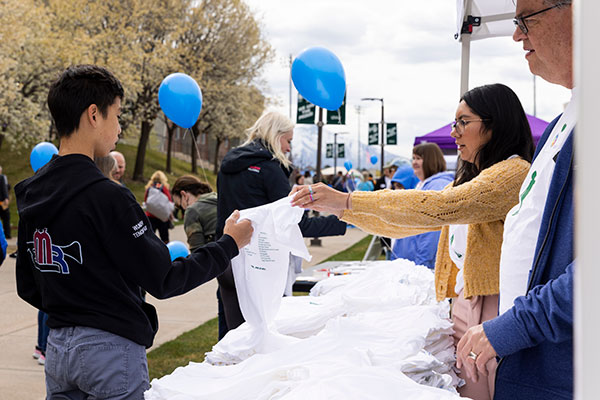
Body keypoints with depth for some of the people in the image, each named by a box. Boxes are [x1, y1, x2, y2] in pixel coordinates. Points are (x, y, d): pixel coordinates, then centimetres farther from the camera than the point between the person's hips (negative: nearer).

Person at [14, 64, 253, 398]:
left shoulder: (30, 194, 5)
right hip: (110, 348, -7)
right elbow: (163, 281, -17)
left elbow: (28, 288, 11)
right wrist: (229, 244, -6)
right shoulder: (106, 197, -20)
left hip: (58, 348, 8)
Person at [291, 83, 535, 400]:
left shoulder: (515, 172, -13)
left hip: (495, 314, -8)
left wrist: (347, 200, -24)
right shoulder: (468, 180, 20)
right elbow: (402, 224, 18)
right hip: (462, 308, 8)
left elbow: (438, 207, -25)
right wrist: (334, 206, 8)